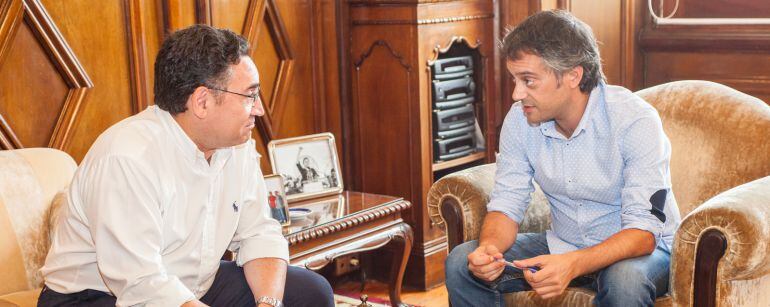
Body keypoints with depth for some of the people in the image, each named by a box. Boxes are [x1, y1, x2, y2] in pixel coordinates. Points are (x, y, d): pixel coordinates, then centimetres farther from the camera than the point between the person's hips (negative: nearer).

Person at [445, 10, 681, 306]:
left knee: (624, 281, -39)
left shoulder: (635, 121, -23)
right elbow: (506, 205, -4)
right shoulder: (519, 119, -8)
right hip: (563, 244, 4)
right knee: (462, 263, -14)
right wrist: (488, 247, -28)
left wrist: (574, 264, -44)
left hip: (639, 249, -4)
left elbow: (643, 231, -27)